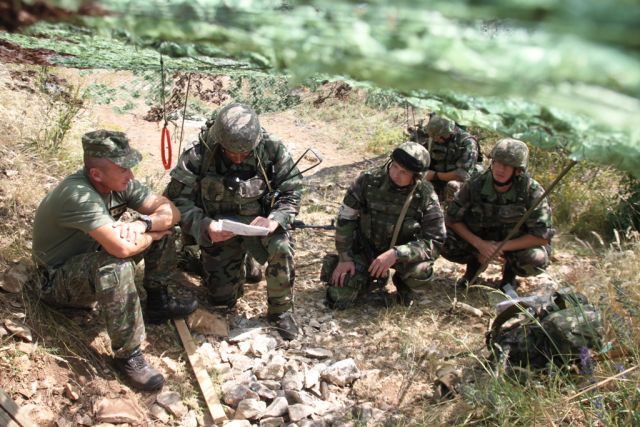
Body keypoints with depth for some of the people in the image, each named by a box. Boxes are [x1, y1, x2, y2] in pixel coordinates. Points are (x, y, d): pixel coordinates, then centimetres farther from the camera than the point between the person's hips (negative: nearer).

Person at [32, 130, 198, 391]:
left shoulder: (119, 182, -11)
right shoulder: (77, 195, -34)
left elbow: (171, 212, -11)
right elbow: (122, 247, -45)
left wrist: (143, 224, -32)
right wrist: (154, 234, -24)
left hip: (94, 254, 8)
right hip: (60, 280, -8)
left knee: (158, 220, -4)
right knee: (116, 266, -39)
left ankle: (158, 301, 9)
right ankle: (127, 356, -23)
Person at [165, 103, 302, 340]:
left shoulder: (272, 150, -18)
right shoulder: (198, 155, -21)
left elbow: (291, 193, -11)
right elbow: (177, 199, -17)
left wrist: (274, 220, -31)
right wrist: (204, 227, -34)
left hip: (257, 221, 0)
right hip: (219, 230, 1)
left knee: (281, 247, -33)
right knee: (222, 300, 3)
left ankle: (281, 311, -7)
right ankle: (238, 265, 38)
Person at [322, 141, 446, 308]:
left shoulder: (425, 196, -21)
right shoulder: (368, 181, -18)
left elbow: (435, 241, -22)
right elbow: (346, 219, -7)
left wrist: (396, 254, -35)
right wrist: (345, 257, -12)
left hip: (401, 252, -1)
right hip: (365, 249, 1)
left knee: (420, 271, -34)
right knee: (339, 298, -13)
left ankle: (404, 286, 4)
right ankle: (371, 277, 18)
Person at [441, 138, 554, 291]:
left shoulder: (532, 191, -23)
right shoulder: (475, 185, -18)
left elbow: (542, 235, -21)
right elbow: (453, 219, -12)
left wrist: (501, 247, -28)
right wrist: (480, 244, -25)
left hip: (514, 244, -1)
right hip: (480, 241, 1)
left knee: (537, 260, -32)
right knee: (446, 244, -24)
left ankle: (510, 272, 5)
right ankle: (475, 262, 10)